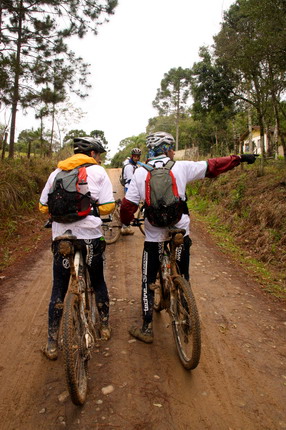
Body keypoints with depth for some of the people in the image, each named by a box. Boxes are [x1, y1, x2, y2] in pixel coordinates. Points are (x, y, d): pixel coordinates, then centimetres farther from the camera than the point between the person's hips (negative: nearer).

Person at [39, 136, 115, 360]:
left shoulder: (57, 172, 10)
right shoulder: (98, 172, 0)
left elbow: (44, 206, 8)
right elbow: (107, 207, -8)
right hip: (91, 237, -2)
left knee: (58, 290, 11)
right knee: (98, 282, 19)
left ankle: (52, 345, 17)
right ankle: (105, 327, 35)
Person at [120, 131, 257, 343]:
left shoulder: (140, 173, -3)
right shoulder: (182, 167, -4)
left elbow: (128, 204, -4)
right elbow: (213, 166, 4)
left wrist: (127, 221, 17)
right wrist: (240, 158, 17)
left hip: (154, 237, 0)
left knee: (148, 283, 13)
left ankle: (146, 329, 19)